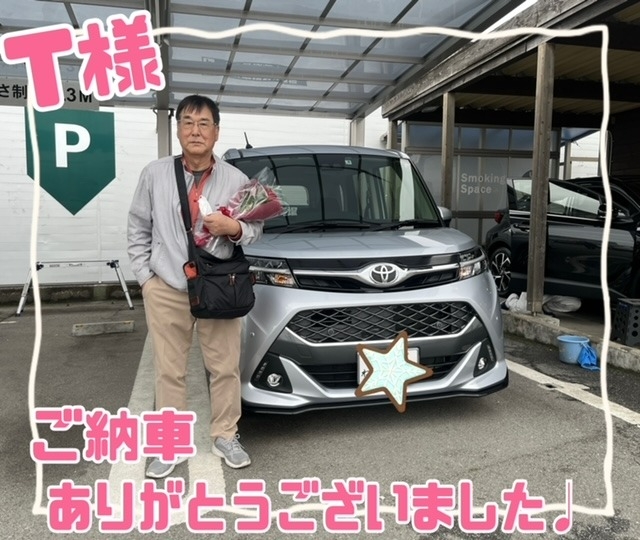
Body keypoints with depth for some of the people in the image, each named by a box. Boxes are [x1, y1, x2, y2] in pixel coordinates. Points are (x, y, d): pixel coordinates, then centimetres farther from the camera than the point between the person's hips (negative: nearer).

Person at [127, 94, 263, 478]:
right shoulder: (155, 173, 1)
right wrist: (144, 274, 1)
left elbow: (256, 229, 5)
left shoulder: (236, 179, 0)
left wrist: (234, 228, -18)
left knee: (225, 368, 8)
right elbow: (138, 228, 7)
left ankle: (226, 437, 27)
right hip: (166, 290, 0)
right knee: (170, 371, 8)